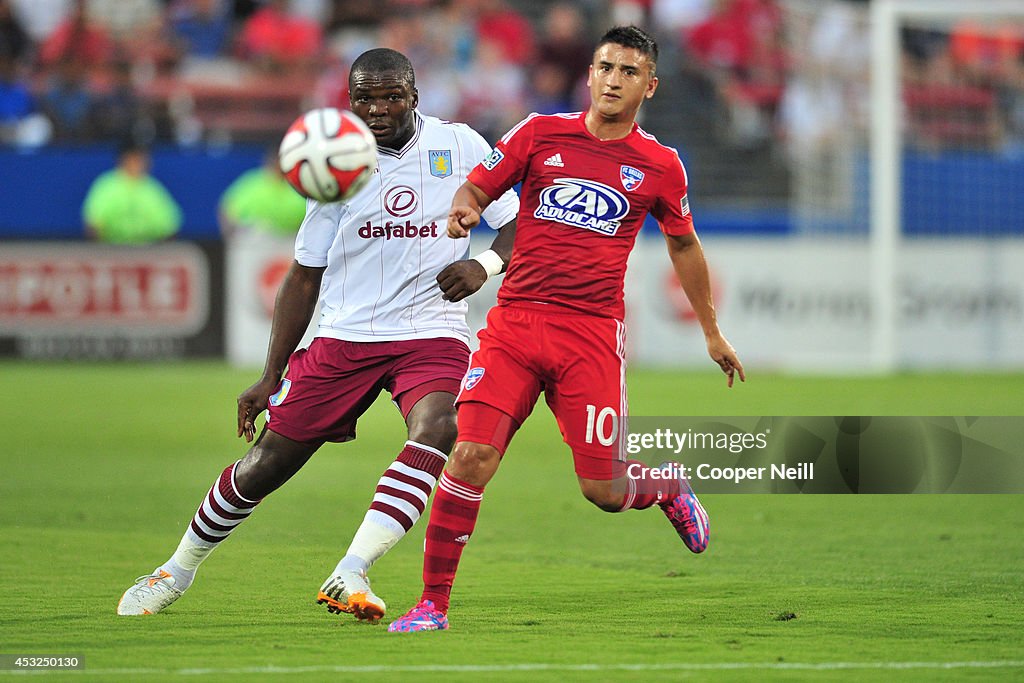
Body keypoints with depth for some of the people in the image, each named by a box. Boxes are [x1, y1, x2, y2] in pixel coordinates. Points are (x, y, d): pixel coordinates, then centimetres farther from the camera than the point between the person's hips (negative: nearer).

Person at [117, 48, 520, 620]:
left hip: (432, 336, -1)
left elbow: (521, 222, 8)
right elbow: (305, 277, 9)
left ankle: (350, 575, -38)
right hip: (344, 338, 1)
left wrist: (485, 264, -15)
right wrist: (271, 377, 6)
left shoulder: (460, 146, 0)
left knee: (437, 430, -32)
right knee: (266, 463, 2)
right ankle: (179, 570, 26)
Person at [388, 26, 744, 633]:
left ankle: (669, 487, 36)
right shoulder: (540, 134, 5)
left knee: (603, 490, -2)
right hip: (515, 320, 0)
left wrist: (713, 334, 26)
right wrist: (463, 210, -14)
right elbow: (477, 189, 11)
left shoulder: (660, 166, 7)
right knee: (470, 455, -17)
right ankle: (433, 603, -7)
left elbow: (684, 246, 21)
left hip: (593, 333, 0)